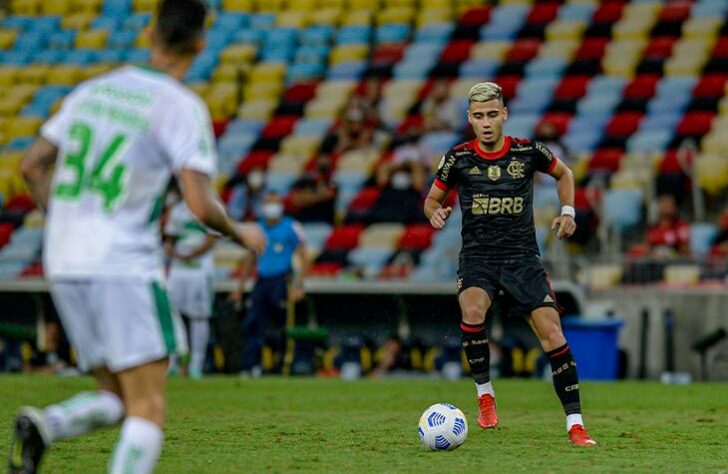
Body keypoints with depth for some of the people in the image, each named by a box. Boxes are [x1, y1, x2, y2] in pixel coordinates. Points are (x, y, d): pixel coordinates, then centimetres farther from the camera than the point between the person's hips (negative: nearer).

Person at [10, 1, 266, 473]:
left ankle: (42, 426, -12)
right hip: (126, 266, -6)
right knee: (149, 411, -2)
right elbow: (201, 204, -15)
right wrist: (242, 234, 5)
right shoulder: (182, 107, -8)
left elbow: (33, 165, 16)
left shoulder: (93, 90, 12)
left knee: (116, 399, 15)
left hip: (65, 262, 6)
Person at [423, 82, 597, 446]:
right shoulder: (459, 158, -3)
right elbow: (433, 198, 11)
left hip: (522, 256, 1)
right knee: (472, 309, -32)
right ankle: (485, 393, -11)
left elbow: (563, 174, 18)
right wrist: (435, 213, -12)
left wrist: (568, 211, 2)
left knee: (551, 332, -11)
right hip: (477, 256, -1)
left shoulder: (528, 152, -2)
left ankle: (575, 424, -3)